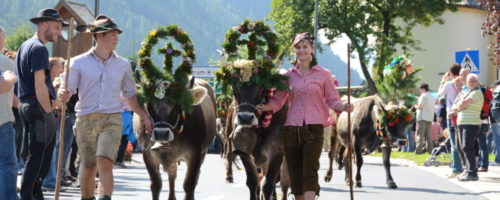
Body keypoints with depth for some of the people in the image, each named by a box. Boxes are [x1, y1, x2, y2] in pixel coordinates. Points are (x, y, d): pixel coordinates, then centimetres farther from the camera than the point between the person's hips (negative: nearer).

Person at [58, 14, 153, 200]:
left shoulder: (123, 65, 10)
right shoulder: (79, 63, 3)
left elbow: (130, 94, 20)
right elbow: (67, 91, -1)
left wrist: (144, 117, 16)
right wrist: (63, 95, -24)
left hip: (112, 120, 0)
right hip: (85, 120, 0)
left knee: (105, 164, -17)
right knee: (88, 169, 7)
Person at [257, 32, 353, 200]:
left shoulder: (323, 74, 6)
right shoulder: (288, 76, 12)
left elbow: (333, 100, 5)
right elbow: (277, 101, 8)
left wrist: (343, 107, -16)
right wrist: (264, 107, -11)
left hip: (314, 129, -3)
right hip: (291, 129, 3)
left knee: (310, 171, -16)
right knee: (295, 175, 6)